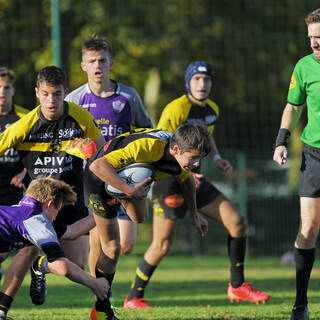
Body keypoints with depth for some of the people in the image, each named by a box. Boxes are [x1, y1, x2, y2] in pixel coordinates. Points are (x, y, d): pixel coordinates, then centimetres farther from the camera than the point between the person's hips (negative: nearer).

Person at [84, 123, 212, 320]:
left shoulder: (182, 153, -16)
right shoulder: (148, 148, -41)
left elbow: (186, 178, 9)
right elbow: (97, 166, -44)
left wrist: (194, 215, 11)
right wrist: (130, 191, -45)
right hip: (101, 178, -7)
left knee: (139, 217, 30)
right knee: (112, 248, -5)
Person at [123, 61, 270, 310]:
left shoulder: (212, 110, 7)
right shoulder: (176, 109, -17)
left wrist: (216, 158, 9)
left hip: (194, 179, 7)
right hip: (169, 180, -7)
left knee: (237, 223, -2)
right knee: (162, 245, -9)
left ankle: (237, 286, 9)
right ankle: (134, 298, 8)